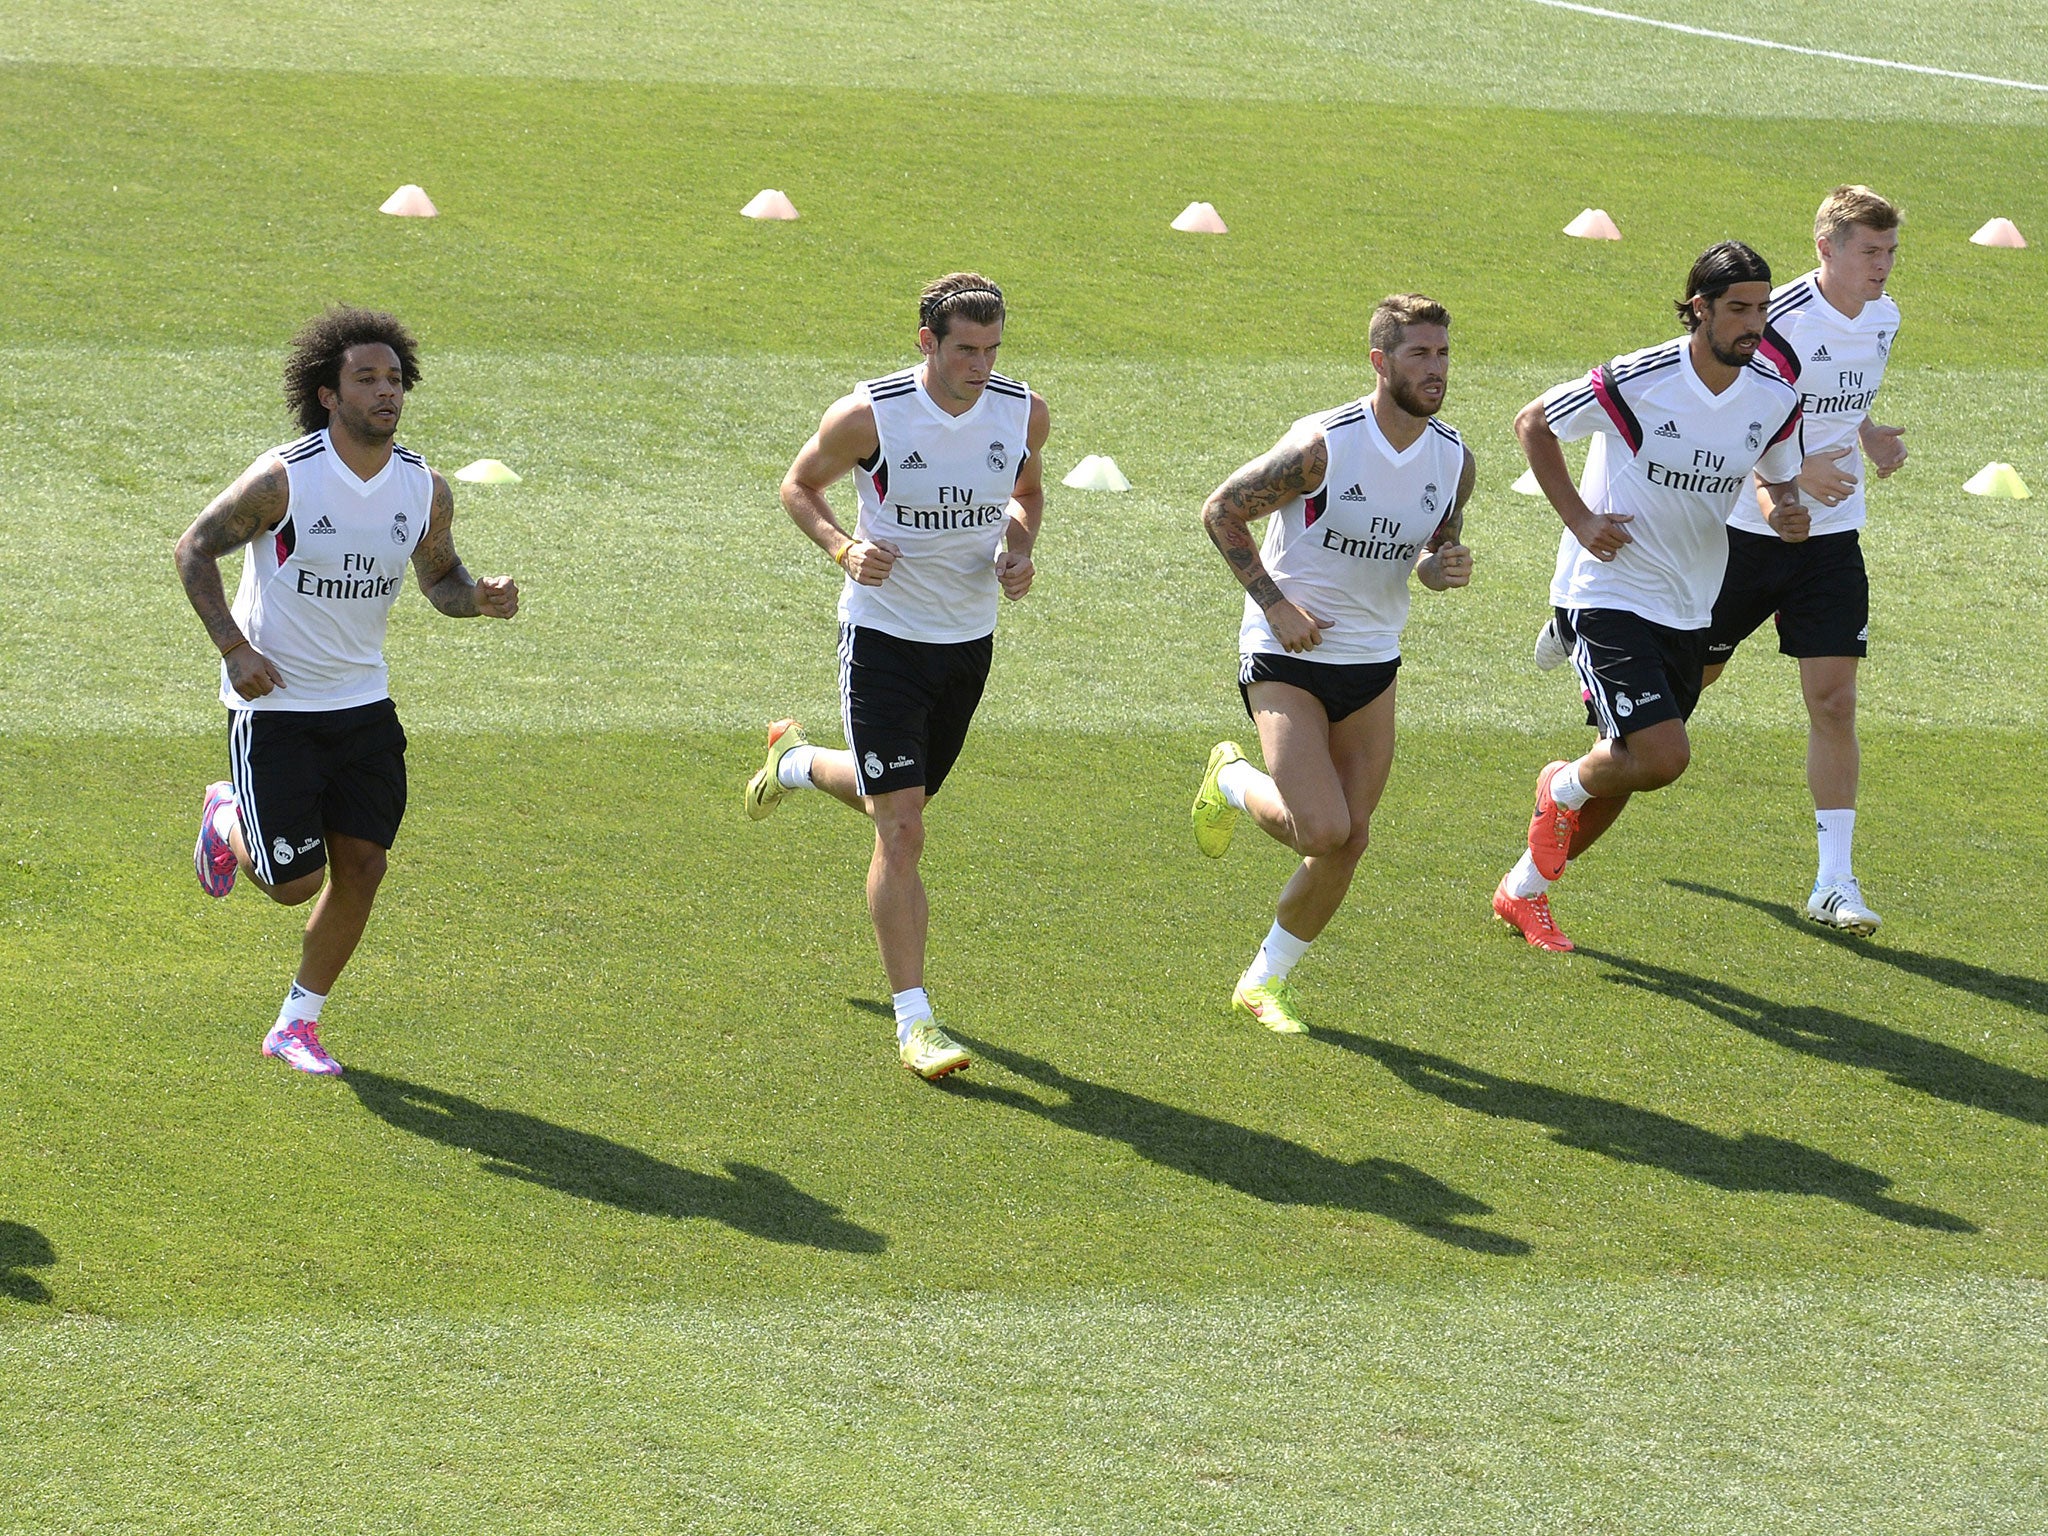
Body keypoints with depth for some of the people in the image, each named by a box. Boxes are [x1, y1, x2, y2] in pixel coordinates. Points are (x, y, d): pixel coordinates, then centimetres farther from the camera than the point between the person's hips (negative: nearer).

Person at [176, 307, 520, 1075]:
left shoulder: (425, 489, -4)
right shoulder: (282, 479, -18)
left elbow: (439, 578, 11)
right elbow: (195, 548, -8)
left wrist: (479, 598, -12)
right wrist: (233, 647, -17)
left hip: (363, 704, 5)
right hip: (273, 704, -5)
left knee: (361, 866, 1)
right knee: (294, 882, -5)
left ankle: (296, 1025, 18)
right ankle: (227, 819, 30)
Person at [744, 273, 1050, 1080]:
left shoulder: (1023, 411, -8)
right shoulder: (867, 416, -20)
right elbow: (798, 486, -2)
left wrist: (1019, 548, -7)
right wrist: (843, 547, -20)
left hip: (969, 640, 5)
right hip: (884, 634, -5)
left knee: (900, 797, 23)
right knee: (900, 830, -12)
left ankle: (798, 761, 56)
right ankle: (913, 1021, -6)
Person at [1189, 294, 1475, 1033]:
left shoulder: (1453, 459, -3)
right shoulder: (1322, 446, -21)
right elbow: (1221, 511, -10)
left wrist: (1444, 568, -11)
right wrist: (1274, 603, -15)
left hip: (1372, 664, 6)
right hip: (1286, 658, -6)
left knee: (1349, 841, 4)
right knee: (1322, 829, -18)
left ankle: (1266, 980, 23)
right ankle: (1233, 780, 15)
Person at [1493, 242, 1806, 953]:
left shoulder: (1776, 398, -4)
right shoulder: (1637, 381, -19)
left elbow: (1779, 482, 13)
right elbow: (1533, 423, -4)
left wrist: (1788, 514, -12)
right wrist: (1579, 519, -12)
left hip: (1687, 610, 6)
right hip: (1607, 594, -6)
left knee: (1626, 770, 13)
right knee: (1664, 756, -20)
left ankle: (1523, 889, 34)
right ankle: (1565, 787, 14)